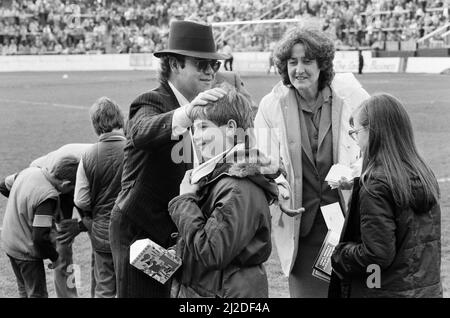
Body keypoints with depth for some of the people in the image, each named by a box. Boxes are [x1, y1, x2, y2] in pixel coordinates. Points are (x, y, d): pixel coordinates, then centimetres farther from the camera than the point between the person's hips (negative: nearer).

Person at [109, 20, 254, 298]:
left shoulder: (203, 105, 8)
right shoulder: (151, 102, -15)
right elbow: (141, 133, -38)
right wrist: (186, 113, -55)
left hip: (177, 230, 7)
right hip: (139, 230, -6)